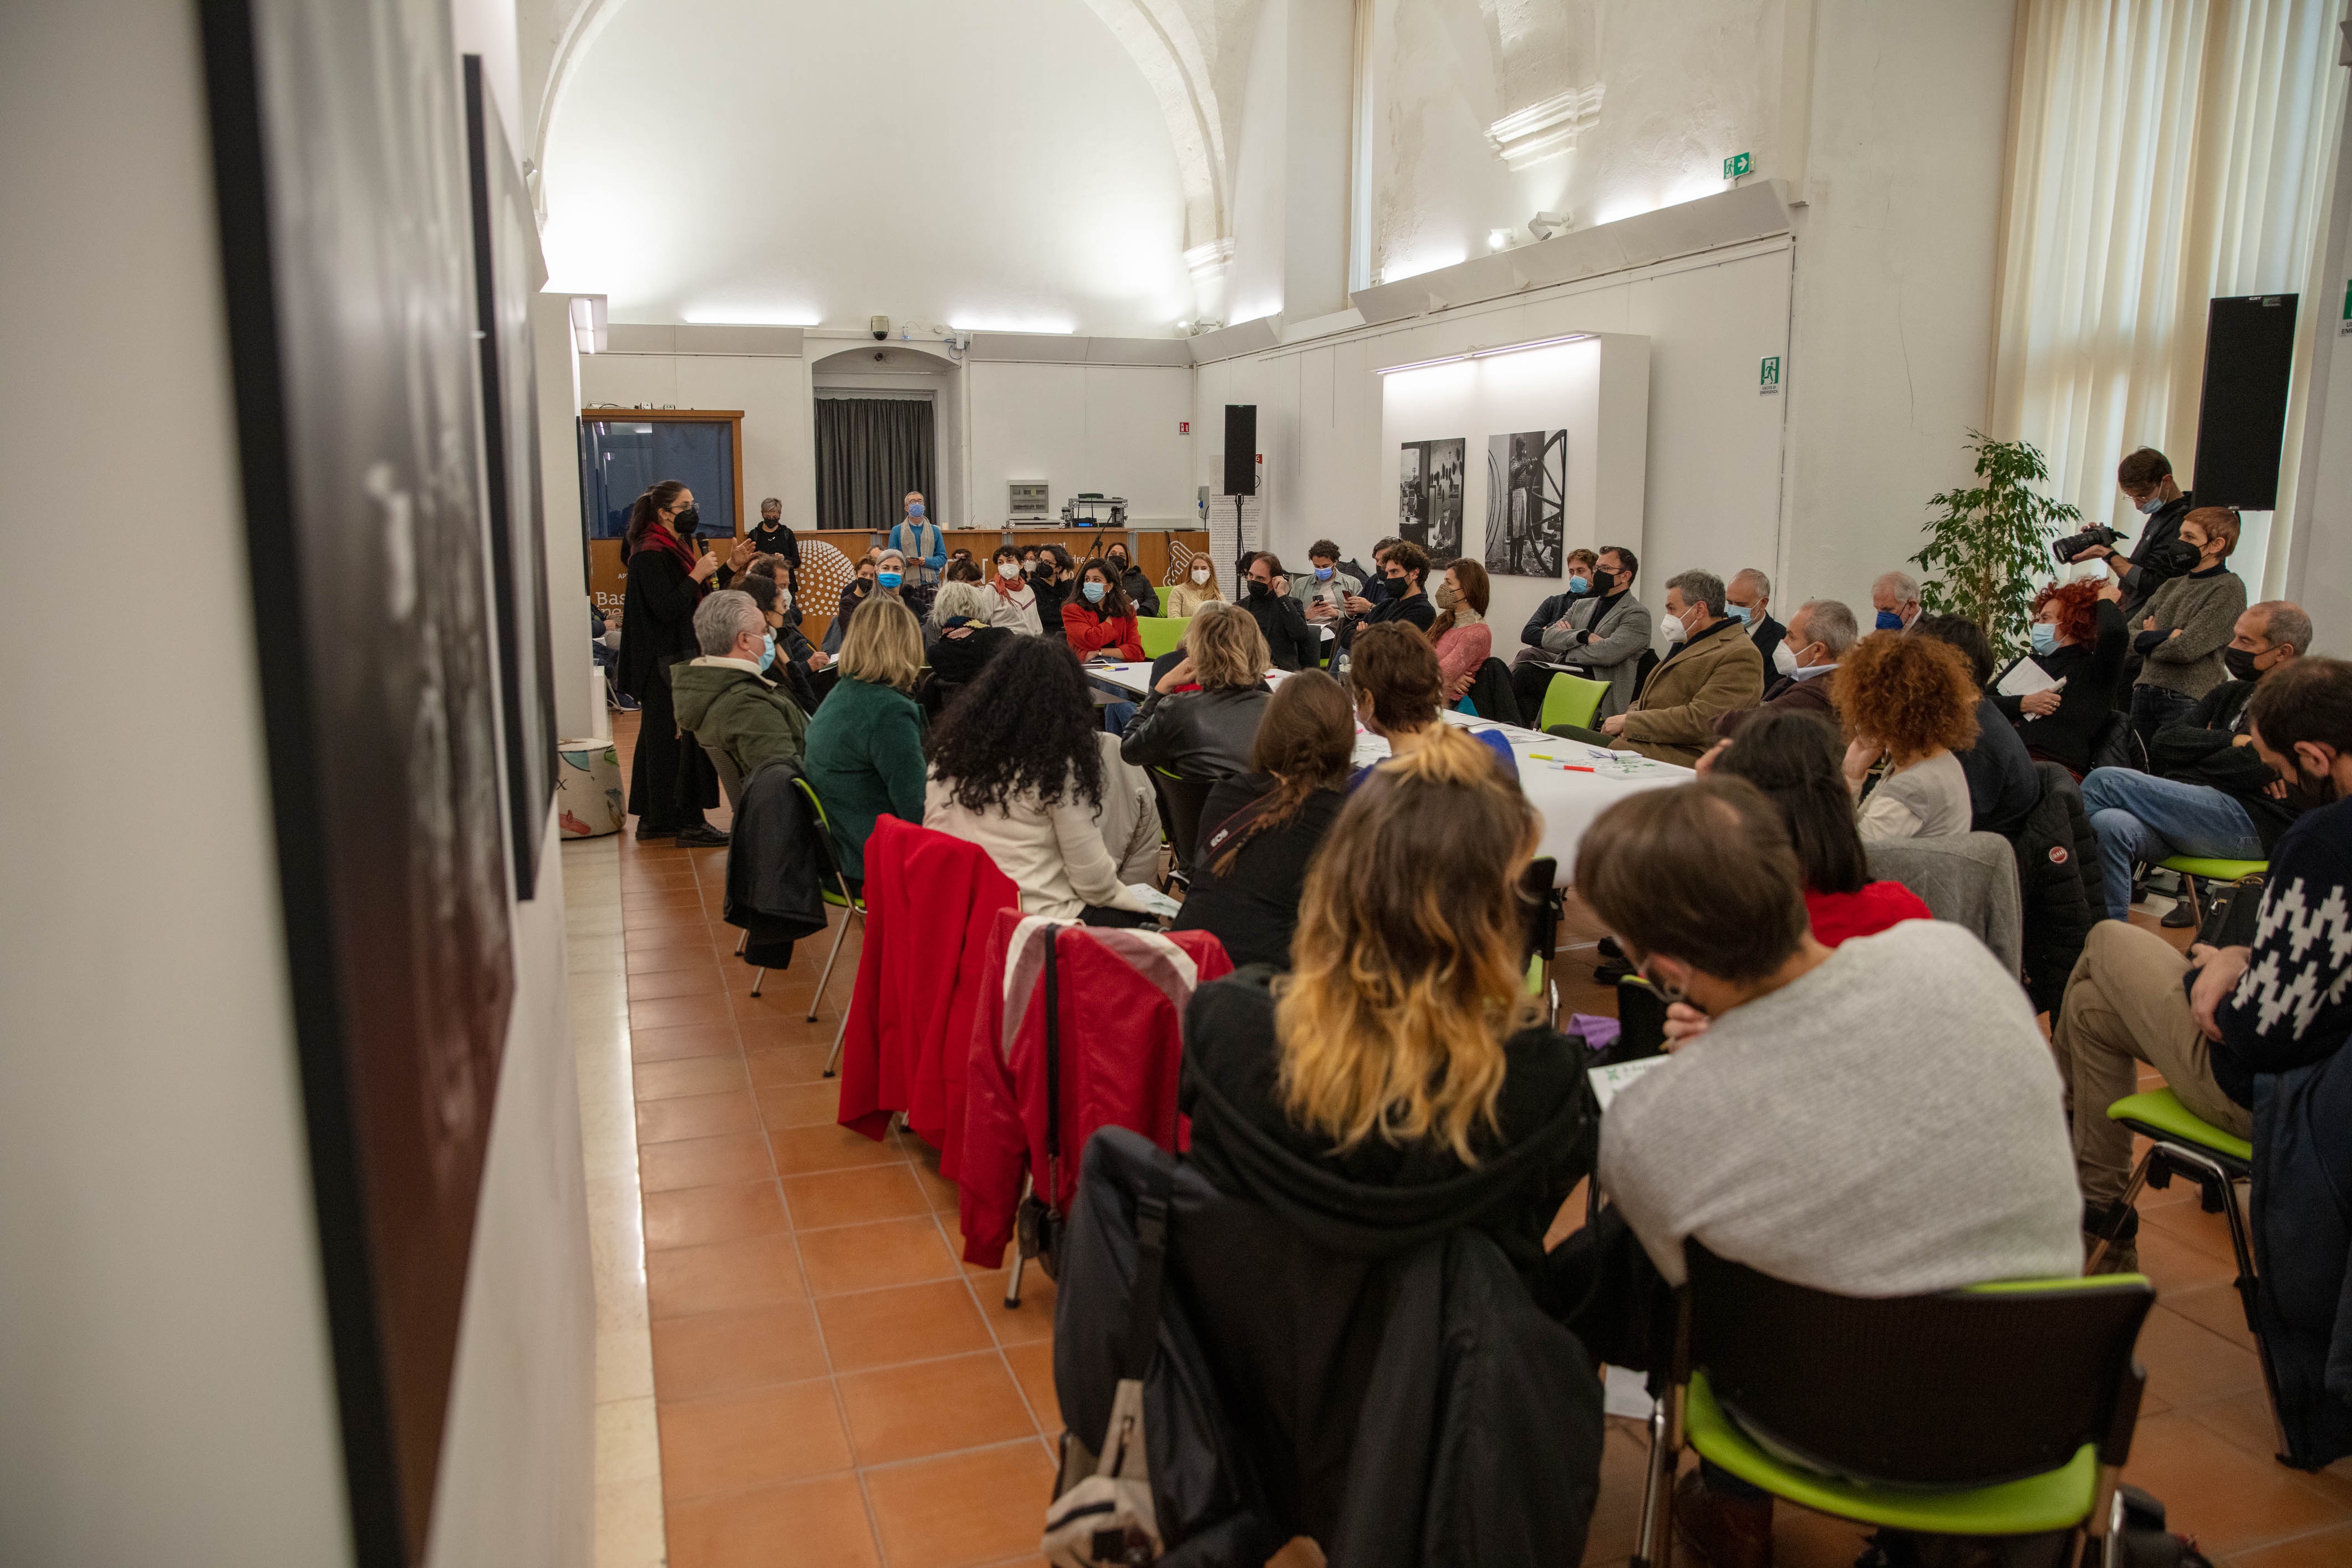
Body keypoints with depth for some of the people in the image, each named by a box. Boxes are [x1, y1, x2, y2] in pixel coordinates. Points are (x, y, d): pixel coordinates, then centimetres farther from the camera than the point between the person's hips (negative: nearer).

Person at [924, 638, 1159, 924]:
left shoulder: (949, 753, 3)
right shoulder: (1058, 768, -14)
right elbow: (1092, 876, -9)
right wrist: (1133, 899, 11)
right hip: (1040, 917, -7)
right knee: (1141, 920, 14)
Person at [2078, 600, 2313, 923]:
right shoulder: (2230, 693, 26)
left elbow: (2256, 767, -12)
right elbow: (2163, 743, 13)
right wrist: (2233, 741, -2)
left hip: (2249, 822, -6)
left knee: (2104, 781, -22)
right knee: (2109, 825, -28)